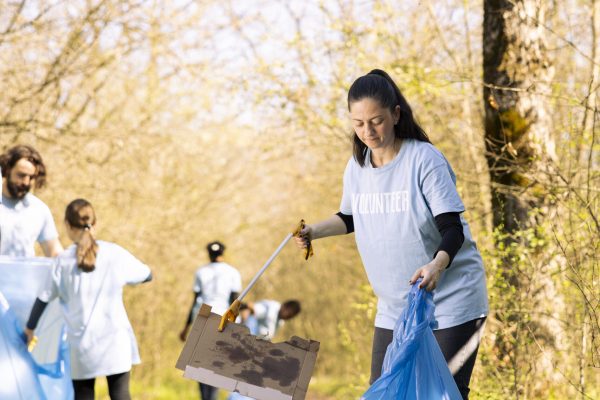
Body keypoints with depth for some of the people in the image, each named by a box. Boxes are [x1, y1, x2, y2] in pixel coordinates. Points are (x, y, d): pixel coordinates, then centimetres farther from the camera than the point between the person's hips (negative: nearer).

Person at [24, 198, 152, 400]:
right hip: (115, 339, 0)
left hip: (82, 344, 0)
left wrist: (30, 327, 20)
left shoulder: (64, 260, -2)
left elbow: (44, 298, 4)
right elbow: (147, 275, 12)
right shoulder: (116, 254, -2)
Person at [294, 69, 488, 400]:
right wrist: (315, 231, 1)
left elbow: (452, 227, -20)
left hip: (450, 301, -6)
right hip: (394, 306, 6)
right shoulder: (357, 165, 2)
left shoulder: (424, 160, -17)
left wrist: (437, 265, -40)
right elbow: (351, 218, 20)